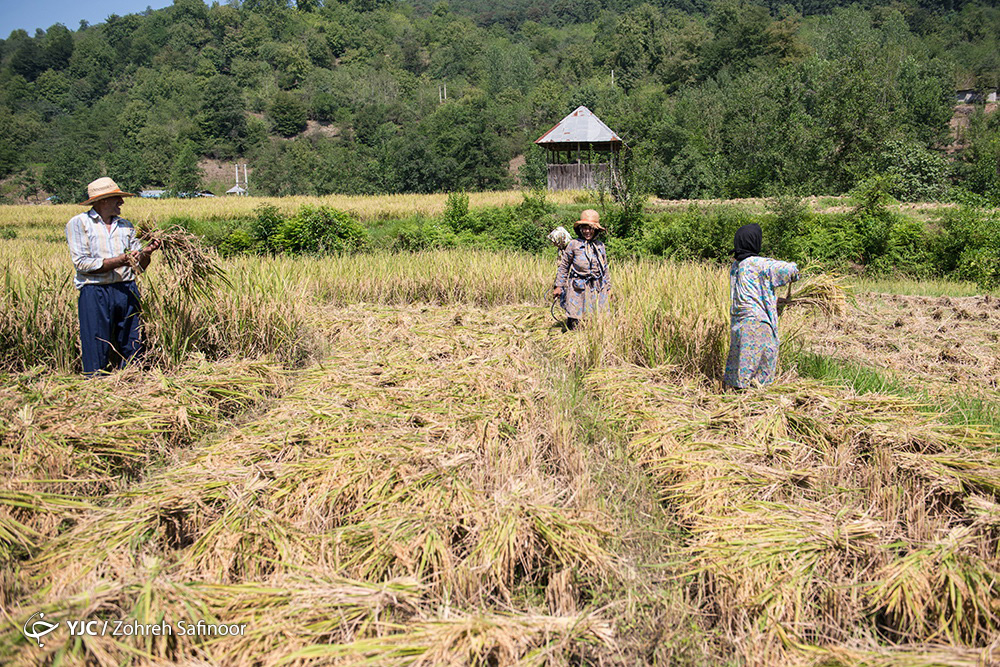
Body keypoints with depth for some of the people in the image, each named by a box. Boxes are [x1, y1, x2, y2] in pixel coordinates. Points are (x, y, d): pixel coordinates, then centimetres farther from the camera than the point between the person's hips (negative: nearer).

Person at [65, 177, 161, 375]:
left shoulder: (125, 225, 17)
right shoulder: (78, 223, 2)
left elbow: (139, 265, 14)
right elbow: (82, 263, -9)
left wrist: (146, 252, -8)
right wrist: (119, 261, -16)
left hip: (127, 290, 5)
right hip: (95, 292, -4)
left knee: (133, 349, 6)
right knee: (96, 352, -2)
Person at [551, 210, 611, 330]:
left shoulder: (600, 245, 9)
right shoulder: (574, 245, -2)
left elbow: (605, 268, 18)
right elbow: (564, 266, 3)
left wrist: (608, 287, 18)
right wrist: (558, 286, 1)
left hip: (598, 288, 3)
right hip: (578, 289, -3)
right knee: (574, 322, -5)